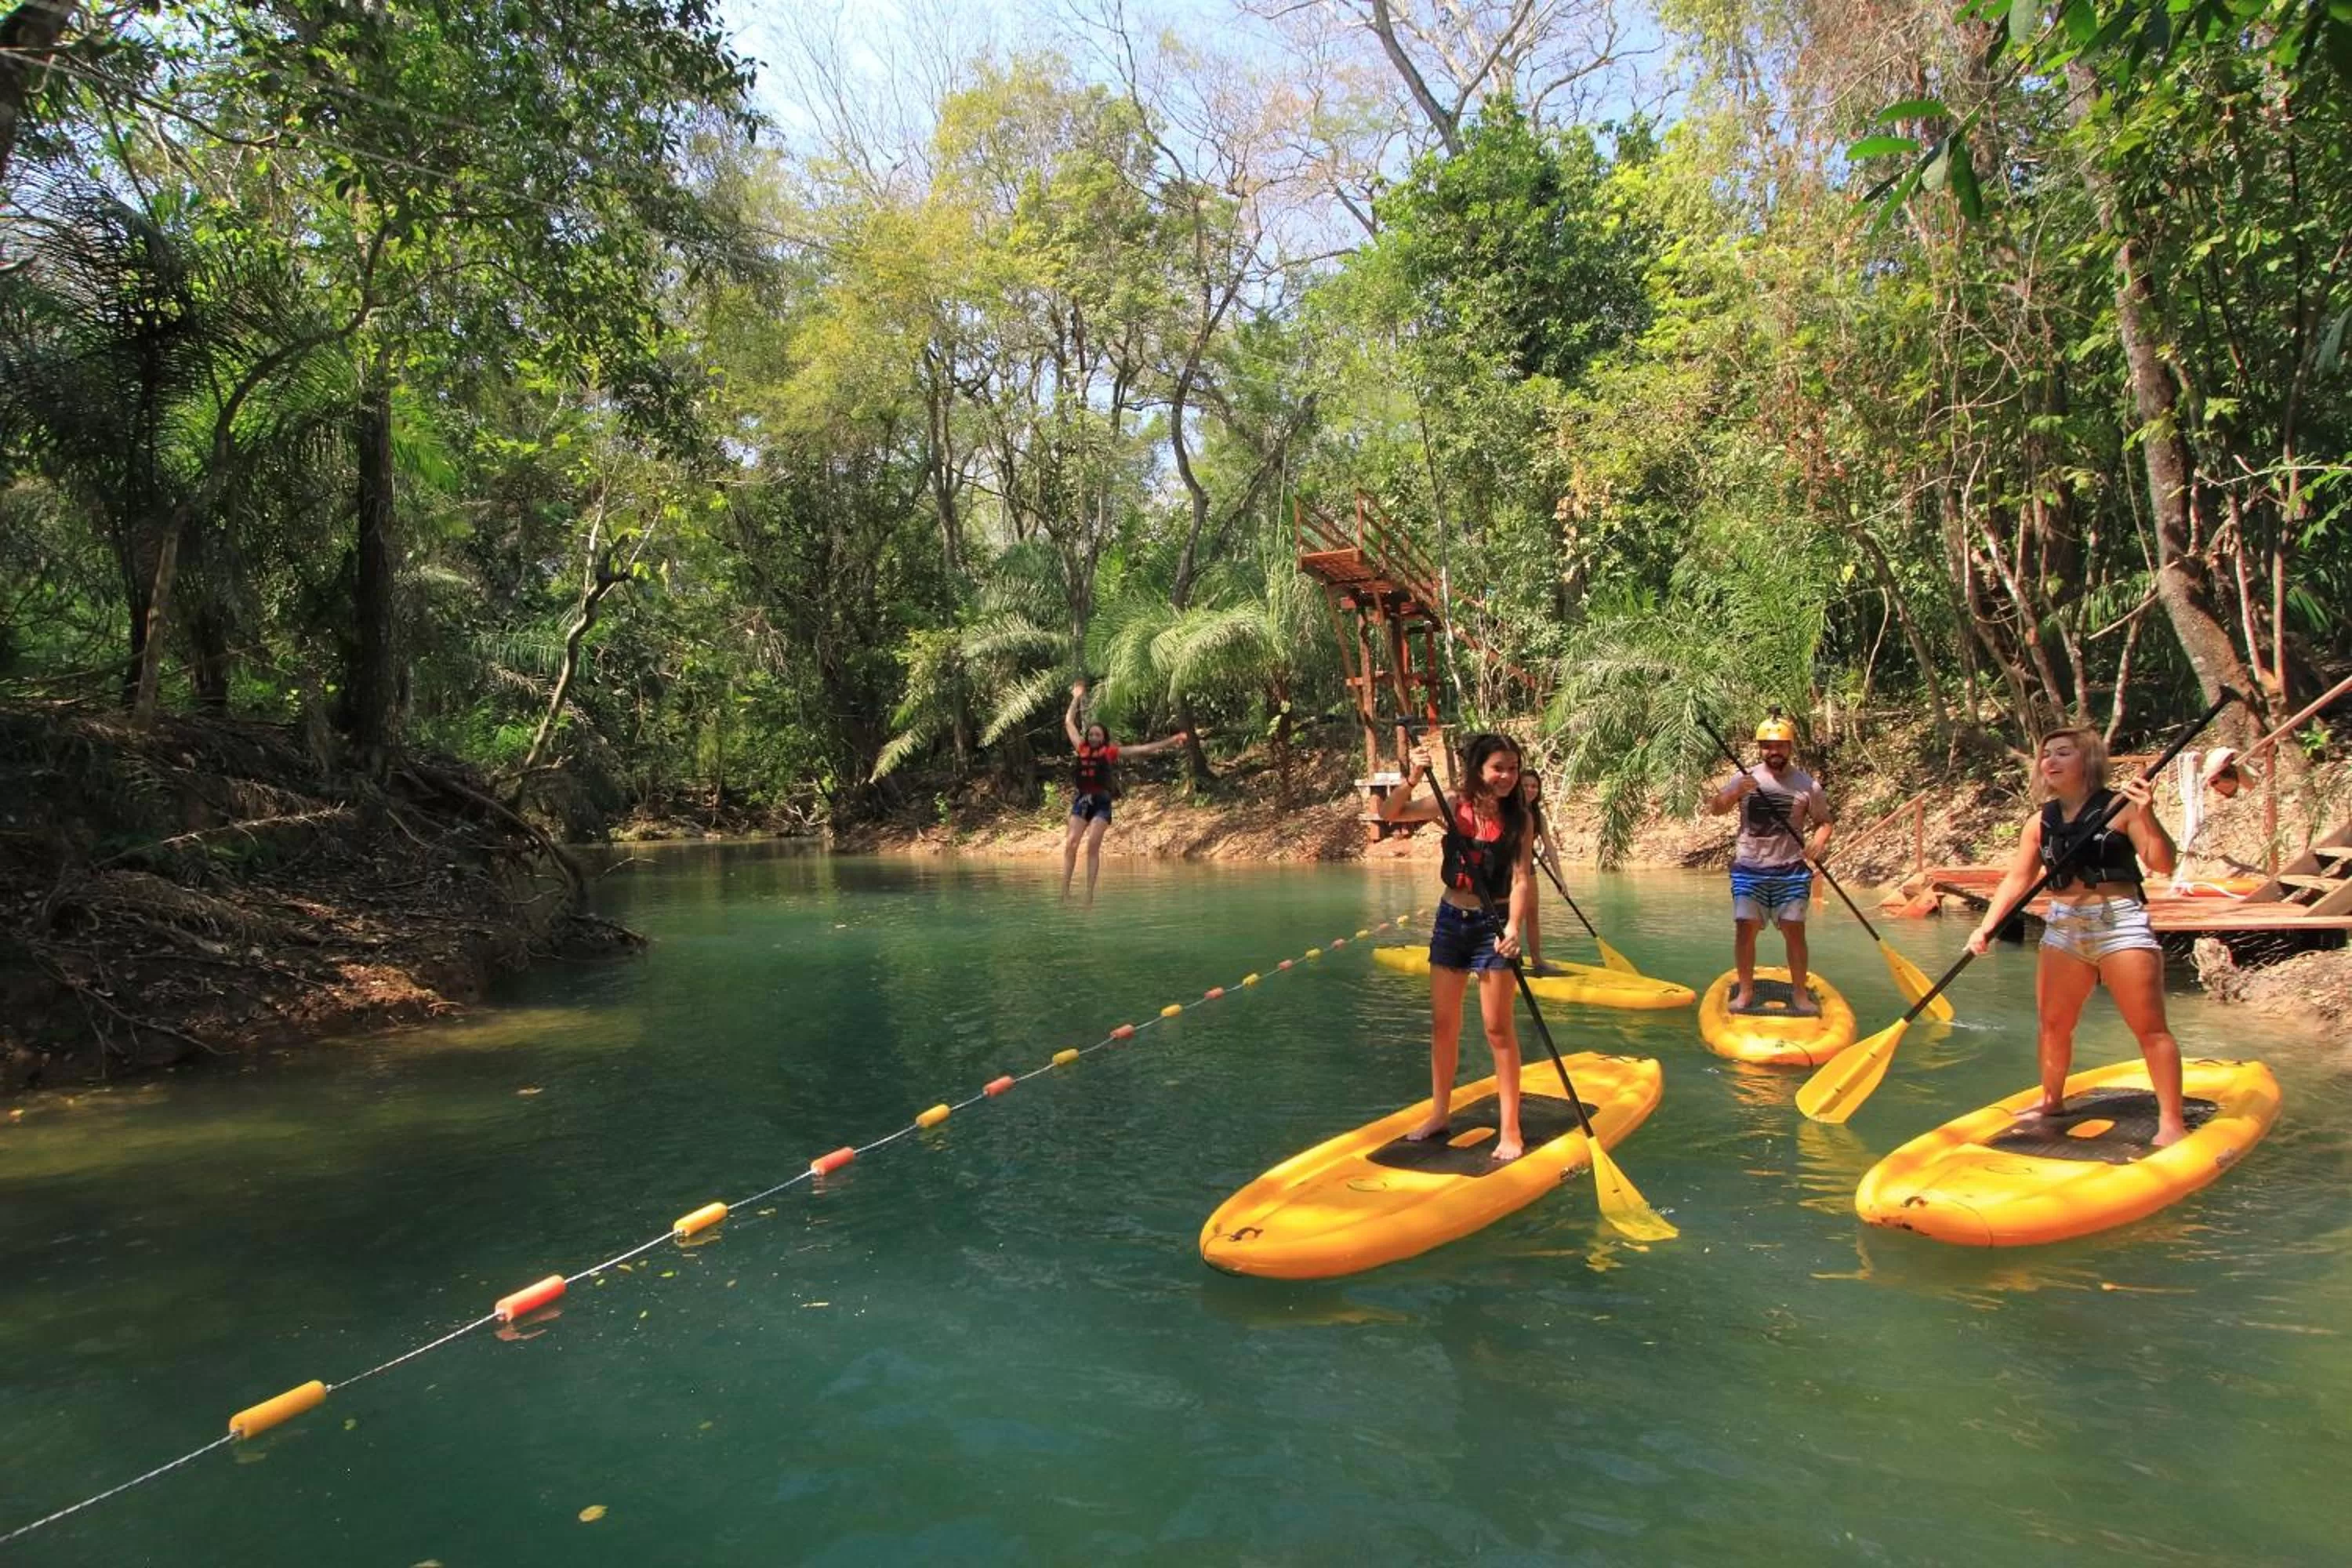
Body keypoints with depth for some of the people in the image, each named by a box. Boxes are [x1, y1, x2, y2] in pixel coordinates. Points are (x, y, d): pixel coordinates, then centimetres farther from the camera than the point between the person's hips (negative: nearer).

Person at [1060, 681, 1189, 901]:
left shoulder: (1110, 752, 4)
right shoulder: (1081, 749, 9)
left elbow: (1143, 749, 4)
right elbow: (1069, 722, 22)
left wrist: (1172, 740, 3)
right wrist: (1077, 698, 28)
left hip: (1101, 803, -2)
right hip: (1081, 801, 2)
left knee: (1093, 846, -12)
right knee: (1070, 844, -11)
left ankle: (1089, 893, -14)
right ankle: (1064, 890, -13)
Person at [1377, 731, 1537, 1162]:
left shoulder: (1519, 819, -9)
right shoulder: (1451, 807, -4)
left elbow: (1521, 879, -15)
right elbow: (1388, 813, -4)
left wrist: (1513, 927, -30)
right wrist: (1412, 779, -22)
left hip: (1495, 924, -3)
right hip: (1452, 920, 3)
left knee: (1499, 1028, -2)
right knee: (1443, 1023, 12)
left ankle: (1509, 1129, 8)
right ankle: (1439, 1114, 27)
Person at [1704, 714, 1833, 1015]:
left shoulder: (1807, 785, 2)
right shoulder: (1745, 778, 2)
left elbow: (1823, 821, 9)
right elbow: (1715, 809, -2)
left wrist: (1818, 842, -11)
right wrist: (1735, 793, -21)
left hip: (1790, 869, 0)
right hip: (1749, 868, 1)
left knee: (1794, 931, -1)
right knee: (1745, 928, -2)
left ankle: (1799, 993, 12)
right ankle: (1746, 991, 10)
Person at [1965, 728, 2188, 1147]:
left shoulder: (2120, 806, -6)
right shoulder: (2040, 823, 7)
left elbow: (2163, 865, -15)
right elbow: (2017, 880, 9)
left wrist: (2146, 816, -30)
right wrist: (1987, 926, -2)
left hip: (2119, 923, -5)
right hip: (2063, 928, 5)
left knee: (2149, 1026, -4)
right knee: (2053, 1022, 12)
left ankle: (2171, 1123, 2)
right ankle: (2052, 1101, 30)